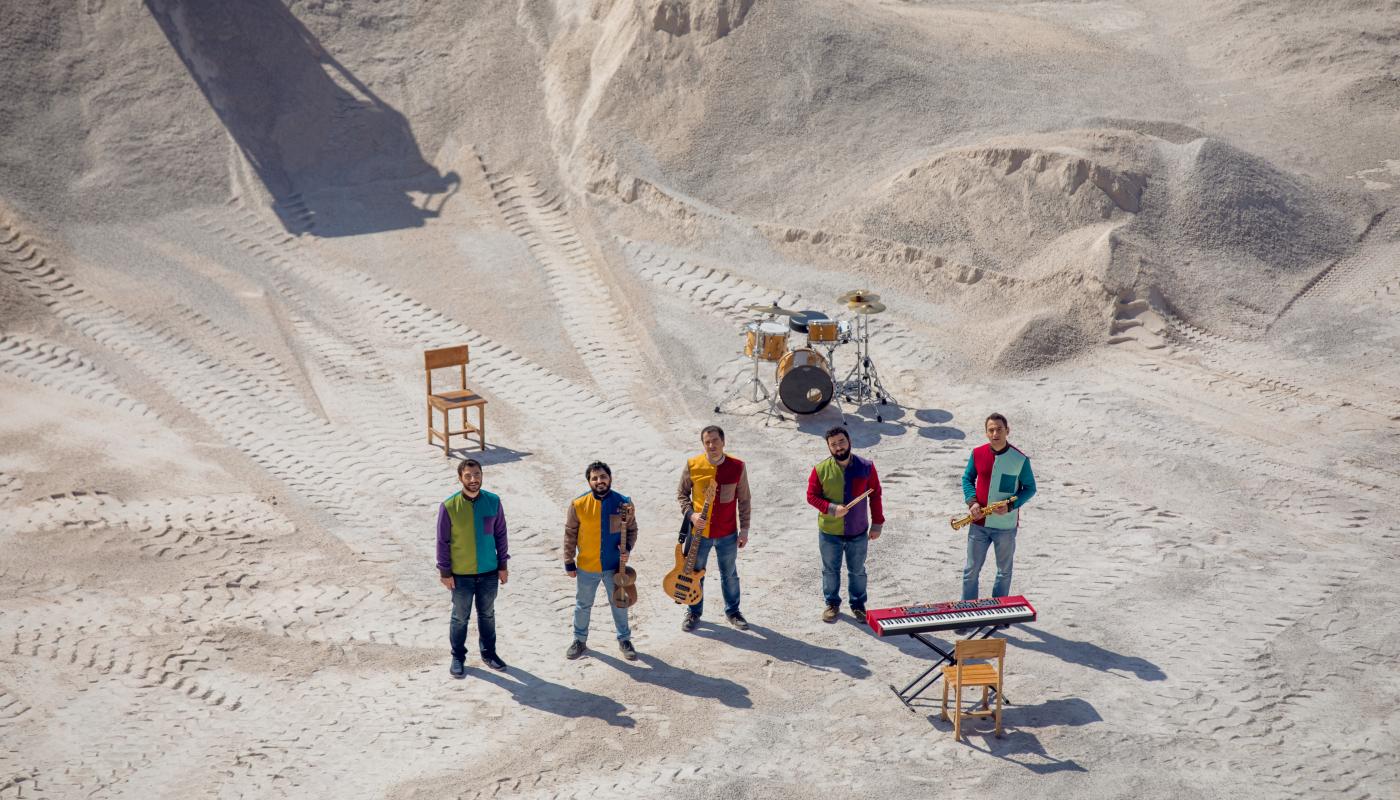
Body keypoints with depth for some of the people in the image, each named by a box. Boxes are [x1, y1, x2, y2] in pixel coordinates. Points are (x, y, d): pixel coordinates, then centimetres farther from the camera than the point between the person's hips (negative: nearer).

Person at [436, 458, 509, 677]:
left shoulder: (493, 502, -7)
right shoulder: (449, 507, -15)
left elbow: (500, 534, 3)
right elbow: (443, 541, -8)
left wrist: (503, 565, 5)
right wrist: (445, 572, -7)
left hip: (489, 572, 3)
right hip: (461, 575, -2)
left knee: (487, 615, 17)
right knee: (460, 617, 11)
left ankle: (488, 653, 35)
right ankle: (458, 658, 27)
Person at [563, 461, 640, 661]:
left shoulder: (623, 502, -11)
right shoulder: (578, 504, -13)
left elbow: (632, 530, 2)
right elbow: (570, 534, -4)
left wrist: (627, 548, -16)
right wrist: (569, 563, -2)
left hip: (615, 566, 0)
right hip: (587, 567, 0)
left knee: (619, 604, 15)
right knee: (583, 605, 17)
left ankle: (624, 640, 34)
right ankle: (579, 640, 36)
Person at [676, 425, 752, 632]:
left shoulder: (737, 467, -9)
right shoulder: (692, 466, -10)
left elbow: (744, 500, 0)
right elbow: (681, 494, 2)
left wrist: (744, 529, 0)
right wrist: (690, 514, -14)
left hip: (727, 534, 0)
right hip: (699, 532, 0)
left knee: (730, 575, 16)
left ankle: (732, 611, 35)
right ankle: (693, 612, 32)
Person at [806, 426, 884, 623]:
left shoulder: (866, 467, -10)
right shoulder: (821, 470, -12)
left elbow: (875, 496, -1)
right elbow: (811, 496, -6)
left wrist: (877, 523, 0)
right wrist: (831, 509, -21)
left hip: (858, 532, 0)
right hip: (829, 533, 0)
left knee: (857, 571, 16)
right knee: (831, 571, 16)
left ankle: (858, 604, 35)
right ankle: (832, 604, 35)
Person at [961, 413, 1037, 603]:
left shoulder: (1020, 459, -11)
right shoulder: (977, 454, -3)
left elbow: (1030, 488, -2)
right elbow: (967, 478, 9)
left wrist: (1011, 505, -17)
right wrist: (972, 501, -9)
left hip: (1005, 525, -2)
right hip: (979, 523, 2)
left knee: (1004, 571, 13)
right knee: (971, 570, 8)